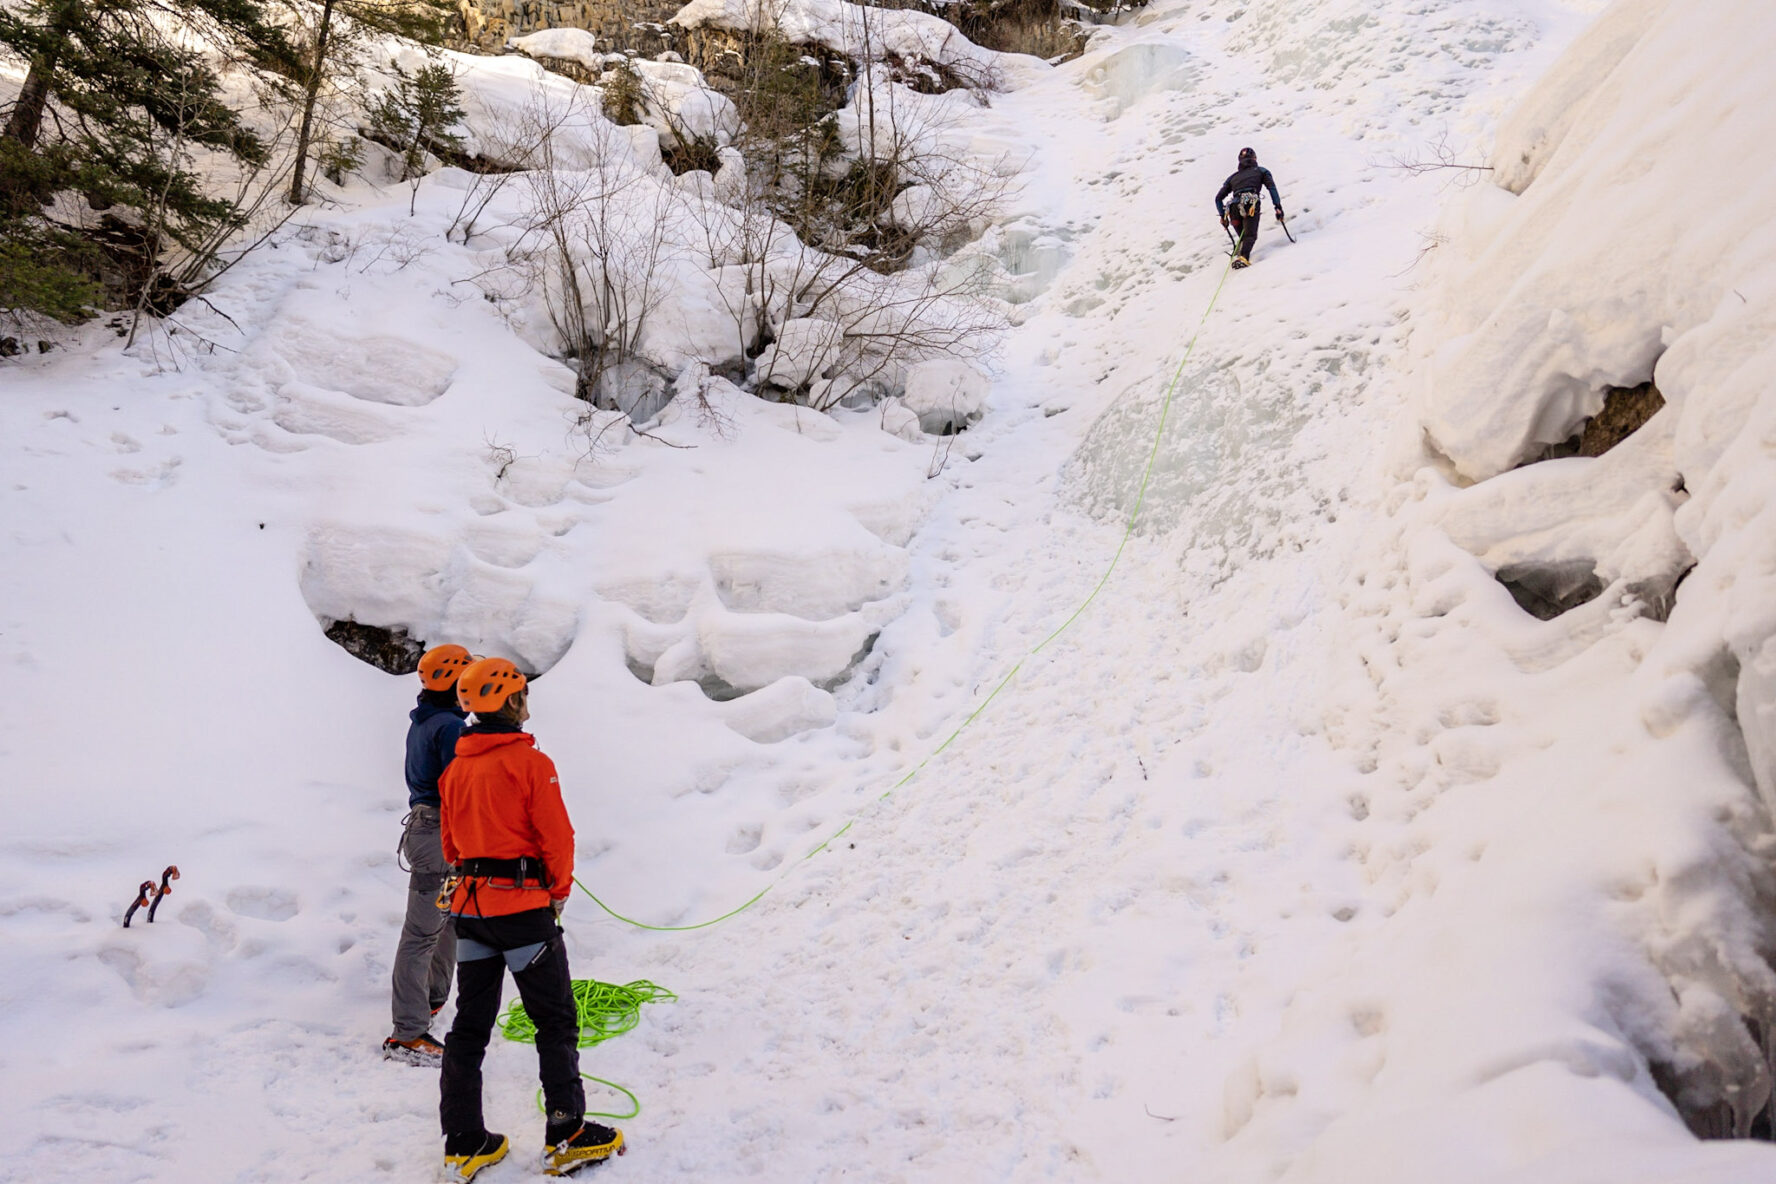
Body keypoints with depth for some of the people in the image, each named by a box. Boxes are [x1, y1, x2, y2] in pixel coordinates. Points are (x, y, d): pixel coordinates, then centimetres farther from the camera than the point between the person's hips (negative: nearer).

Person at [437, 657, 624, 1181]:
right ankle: (566, 1138, 7)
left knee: (469, 1027, 13)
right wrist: (558, 891, 3)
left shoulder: (455, 768, 7)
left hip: (469, 906, 7)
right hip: (522, 904, -6)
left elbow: (451, 842, 15)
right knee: (556, 1022, 5)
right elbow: (557, 837, -13)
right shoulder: (529, 762, -13)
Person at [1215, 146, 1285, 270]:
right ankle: (1243, 257, -41)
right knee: (1250, 235, -14)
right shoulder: (1261, 171, 26)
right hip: (1251, 204, -3)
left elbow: (1218, 198, 29)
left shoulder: (1233, 177, 34)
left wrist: (1222, 215, 34)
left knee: (1243, 237, 18)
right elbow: (1272, 188, 9)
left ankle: (1237, 254, -7)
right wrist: (1278, 207, 4)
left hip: (1234, 208, 3)